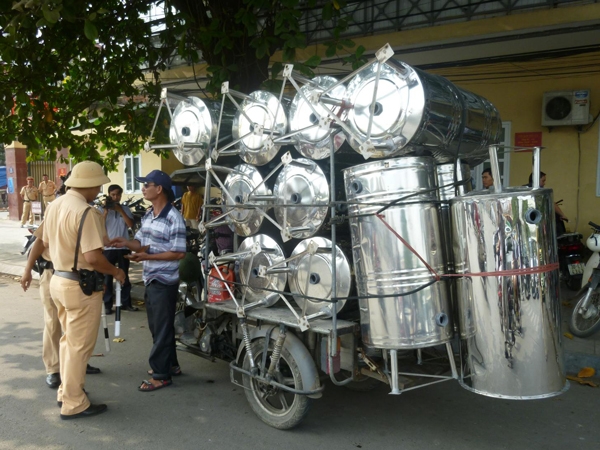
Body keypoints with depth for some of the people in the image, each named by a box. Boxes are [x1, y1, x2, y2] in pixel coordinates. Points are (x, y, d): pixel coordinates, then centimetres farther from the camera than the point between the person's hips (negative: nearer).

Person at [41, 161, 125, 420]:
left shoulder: (55, 205, 6)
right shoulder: (85, 212, -22)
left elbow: (46, 243, 18)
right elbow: (93, 258, -26)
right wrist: (116, 272, -10)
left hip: (59, 280, 9)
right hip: (81, 286, -9)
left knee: (68, 340, 22)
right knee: (79, 345, 2)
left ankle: (66, 391, 35)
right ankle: (73, 404, 13)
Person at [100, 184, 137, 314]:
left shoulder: (125, 209, 6)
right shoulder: (103, 209, 2)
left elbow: (130, 224, -8)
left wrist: (120, 210, -13)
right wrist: (106, 211, -15)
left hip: (123, 247, 2)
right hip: (108, 248, -2)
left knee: (125, 276, 9)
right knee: (107, 277, 3)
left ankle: (125, 303, 17)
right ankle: (107, 305, 9)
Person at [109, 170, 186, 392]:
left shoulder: (174, 218, -19)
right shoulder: (148, 215, 8)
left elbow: (179, 253, -20)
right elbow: (142, 243, 12)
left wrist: (147, 257, -23)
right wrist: (126, 243, -9)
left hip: (165, 281, -9)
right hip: (150, 279, 9)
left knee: (162, 328, 0)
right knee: (157, 325, 18)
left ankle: (161, 374, 11)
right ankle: (170, 364, 33)